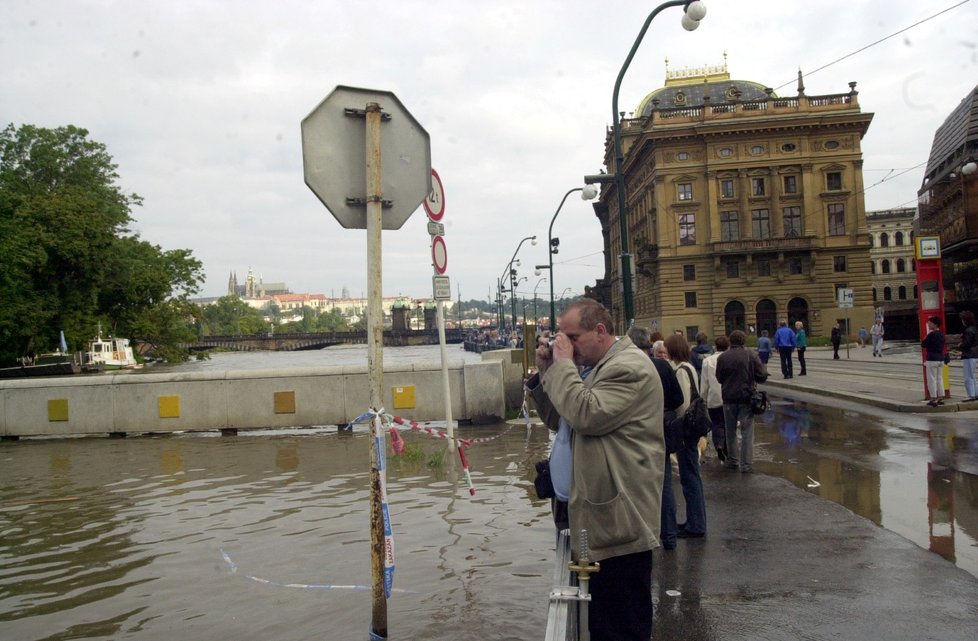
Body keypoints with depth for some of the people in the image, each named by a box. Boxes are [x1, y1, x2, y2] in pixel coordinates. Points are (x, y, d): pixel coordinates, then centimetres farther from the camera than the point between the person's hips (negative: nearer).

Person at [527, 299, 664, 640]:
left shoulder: (630, 368, -15)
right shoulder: (594, 368, 15)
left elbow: (586, 415, -27)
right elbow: (555, 417, 18)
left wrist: (563, 364, -17)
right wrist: (546, 372, 4)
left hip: (620, 521, -10)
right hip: (603, 516, 10)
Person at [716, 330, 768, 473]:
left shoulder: (722, 357, -5)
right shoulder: (751, 355, -8)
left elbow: (719, 378, 2)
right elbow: (762, 376, -8)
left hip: (729, 398, 2)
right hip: (746, 398, -1)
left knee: (730, 431, 14)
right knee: (747, 432, 4)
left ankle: (732, 461, 19)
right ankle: (746, 464, 3)